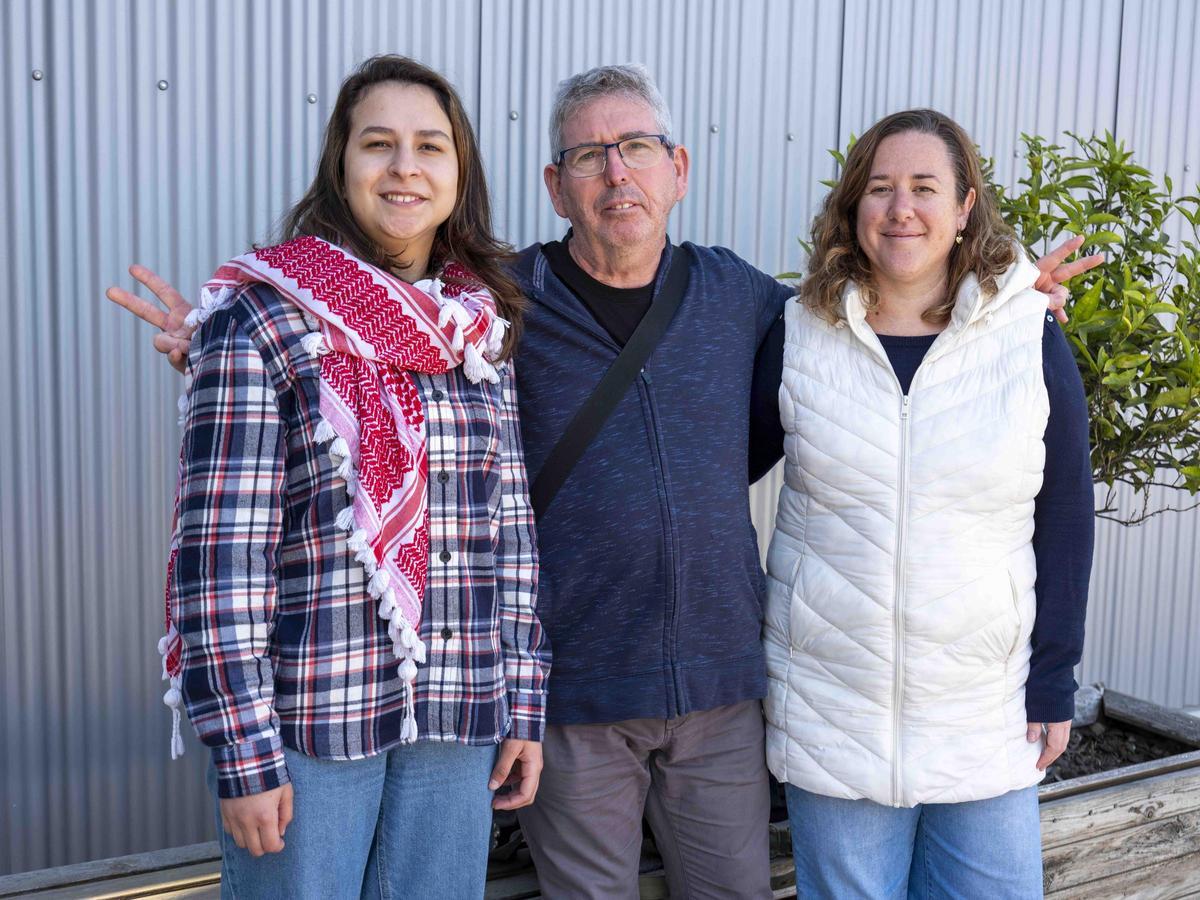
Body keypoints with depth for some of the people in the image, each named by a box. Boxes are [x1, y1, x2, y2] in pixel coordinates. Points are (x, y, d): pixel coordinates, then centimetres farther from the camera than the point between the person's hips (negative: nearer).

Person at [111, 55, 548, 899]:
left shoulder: (484, 327, 7)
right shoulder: (258, 318, -8)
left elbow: (512, 527, 9)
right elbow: (220, 546, -11)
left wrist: (524, 703, 8)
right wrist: (244, 751, -12)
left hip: (457, 718, 5)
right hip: (307, 719, -4)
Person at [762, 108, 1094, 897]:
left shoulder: (1031, 339, -2)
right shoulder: (799, 335, -2)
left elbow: (1065, 519, 2)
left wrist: (1054, 682, 0)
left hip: (987, 714, 1)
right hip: (832, 707, 0)